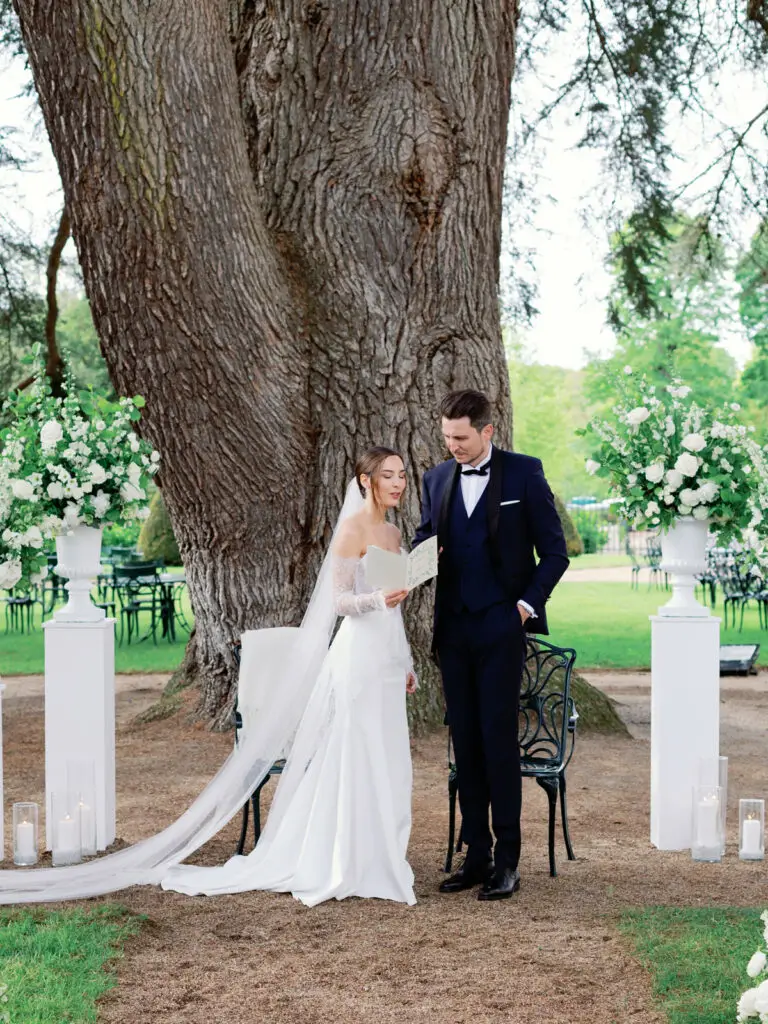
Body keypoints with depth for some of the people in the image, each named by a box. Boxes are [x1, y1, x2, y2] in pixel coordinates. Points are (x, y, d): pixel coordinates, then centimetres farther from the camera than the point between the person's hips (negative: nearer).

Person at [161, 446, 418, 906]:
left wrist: (407, 664, 20)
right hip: (360, 653, -8)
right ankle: (339, 868, 0)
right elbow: (341, 600, -14)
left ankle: (376, 862, 16)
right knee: (353, 758, -6)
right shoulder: (352, 530, -10)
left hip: (389, 658, 8)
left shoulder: (394, 532, 15)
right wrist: (378, 599, -33)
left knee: (386, 762, 9)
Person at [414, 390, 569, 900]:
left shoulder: (524, 472, -2)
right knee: (466, 742, 7)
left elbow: (555, 551, -1)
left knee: (499, 740, -7)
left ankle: (507, 859, -1)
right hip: (453, 629, 5)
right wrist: (418, 554, -6)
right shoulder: (437, 479, 11)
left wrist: (528, 604, -9)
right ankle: (476, 854, 14)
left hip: (502, 628, -5)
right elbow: (426, 538, 18)